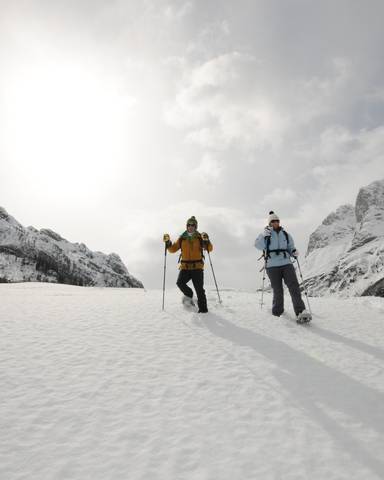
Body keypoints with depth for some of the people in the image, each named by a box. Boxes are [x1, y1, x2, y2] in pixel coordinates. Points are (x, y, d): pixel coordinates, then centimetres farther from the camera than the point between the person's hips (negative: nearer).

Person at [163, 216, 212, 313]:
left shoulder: (200, 237, 5)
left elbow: (210, 249, -3)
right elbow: (173, 249, 12)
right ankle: (189, 295, 9)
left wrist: (206, 241, -22)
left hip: (197, 267, -2)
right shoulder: (182, 238, 11)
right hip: (185, 267, 2)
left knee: (199, 289, -3)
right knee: (180, 283, -20)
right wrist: (168, 242, -5)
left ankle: (203, 309, 10)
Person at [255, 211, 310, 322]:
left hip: (286, 264, 2)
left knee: (294, 286, -13)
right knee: (278, 291, -1)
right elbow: (258, 245, -8)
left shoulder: (286, 235, 16)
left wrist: (294, 252, 1)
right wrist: (264, 235, -21)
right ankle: (277, 312, 20)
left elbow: (290, 247, 23)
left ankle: (300, 312, -17)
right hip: (272, 266, -2)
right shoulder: (265, 234, 7)